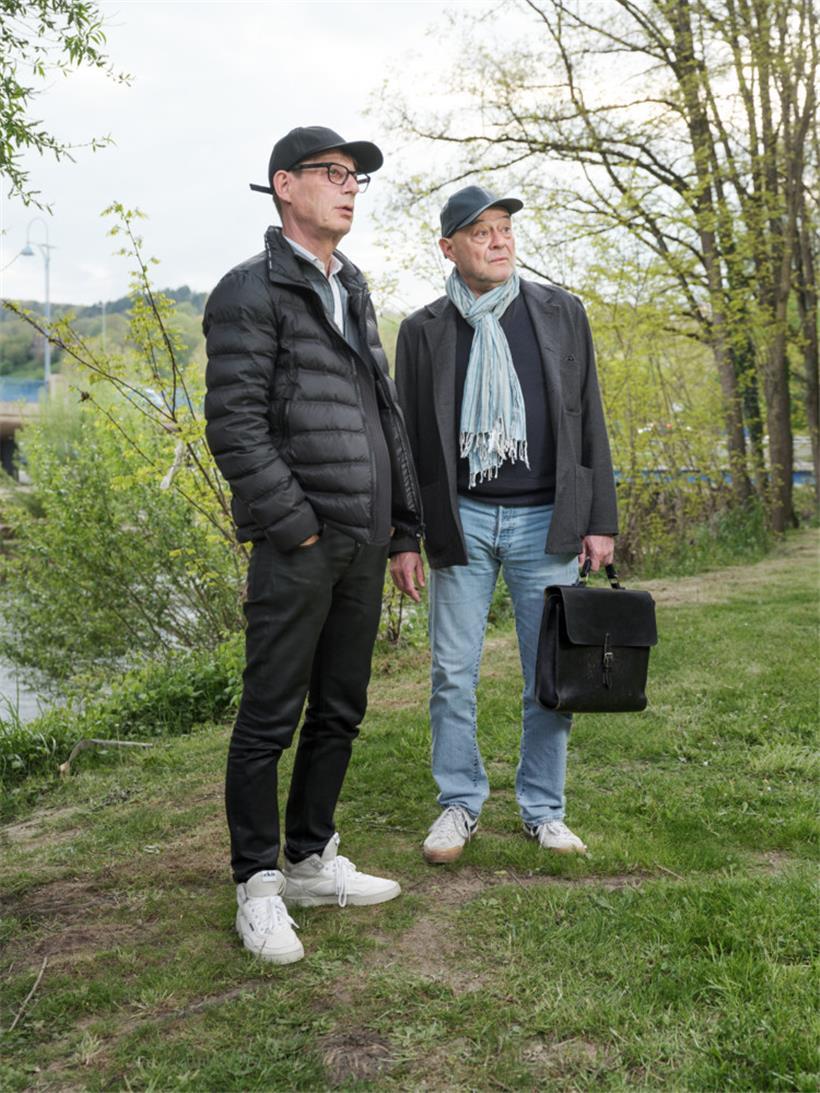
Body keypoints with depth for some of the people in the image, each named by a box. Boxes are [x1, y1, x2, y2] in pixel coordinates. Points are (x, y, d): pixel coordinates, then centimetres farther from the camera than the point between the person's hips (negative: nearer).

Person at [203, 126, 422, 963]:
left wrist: (404, 520, 13)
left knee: (340, 712, 13)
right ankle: (258, 887, 11)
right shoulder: (251, 292, -6)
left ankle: (311, 861, 26)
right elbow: (233, 427, -14)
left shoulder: (352, 292, 18)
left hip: (363, 544, 8)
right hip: (297, 547, -8)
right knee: (271, 717, 0)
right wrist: (295, 526, -15)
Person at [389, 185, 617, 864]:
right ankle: (460, 803, 20)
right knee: (453, 675, 3)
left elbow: (590, 421, 7)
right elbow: (408, 440, 6)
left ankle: (544, 811, 19)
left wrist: (601, 519, 2)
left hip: (547, 522, 1)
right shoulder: (424, 331, 5)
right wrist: (402, 540, 1)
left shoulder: (561, 314, 7)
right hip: (463, 521, 0)